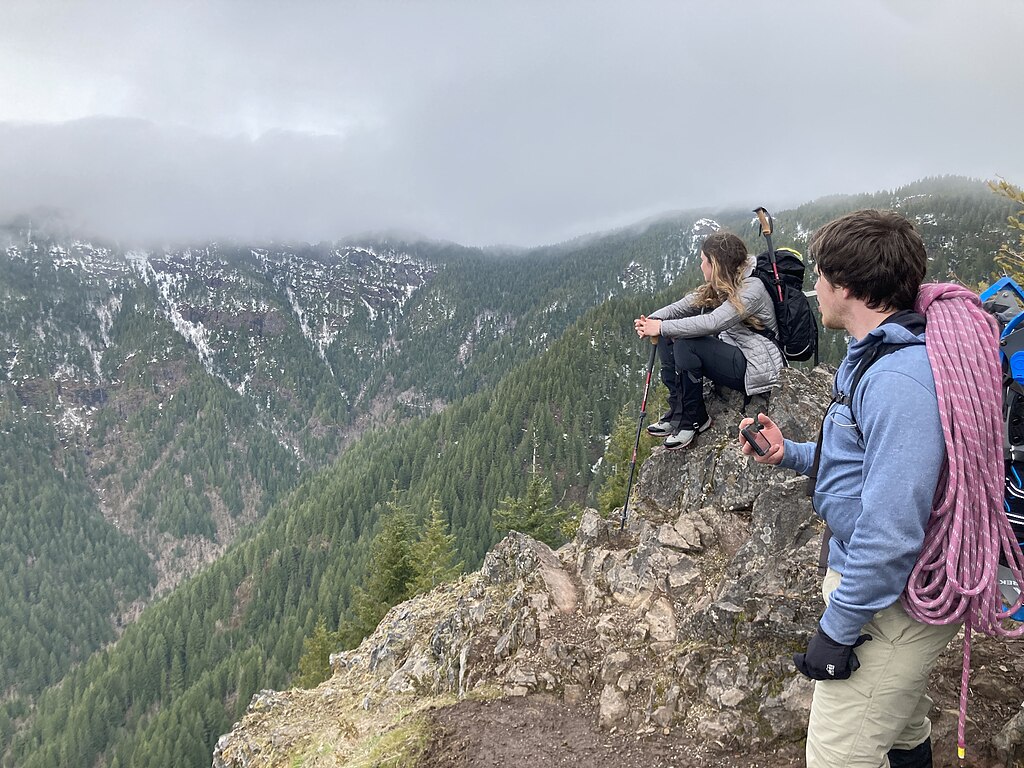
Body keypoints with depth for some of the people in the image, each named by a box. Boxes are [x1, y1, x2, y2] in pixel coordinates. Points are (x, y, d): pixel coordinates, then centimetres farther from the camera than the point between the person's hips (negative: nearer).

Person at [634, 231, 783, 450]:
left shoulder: (751, 288, -18)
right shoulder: (718, 288, 10)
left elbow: (712, 323, -30)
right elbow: (681, 307, 5)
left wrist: (662, 327, -28)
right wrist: (651, 320, -16)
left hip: (754, 368, -9)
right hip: (729, 354, 9)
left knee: (686, 345, -27)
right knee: (667, 339, -4)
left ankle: (693, 419, -13)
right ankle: (677, 411, -5)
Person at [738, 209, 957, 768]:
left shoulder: (898, 380, -29)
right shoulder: (876, 358, 7)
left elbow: (893, 529, -31)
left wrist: (837, 627, -23)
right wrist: (790, 453, 7)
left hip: (889, 604, -11)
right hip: (902, 593, 11)